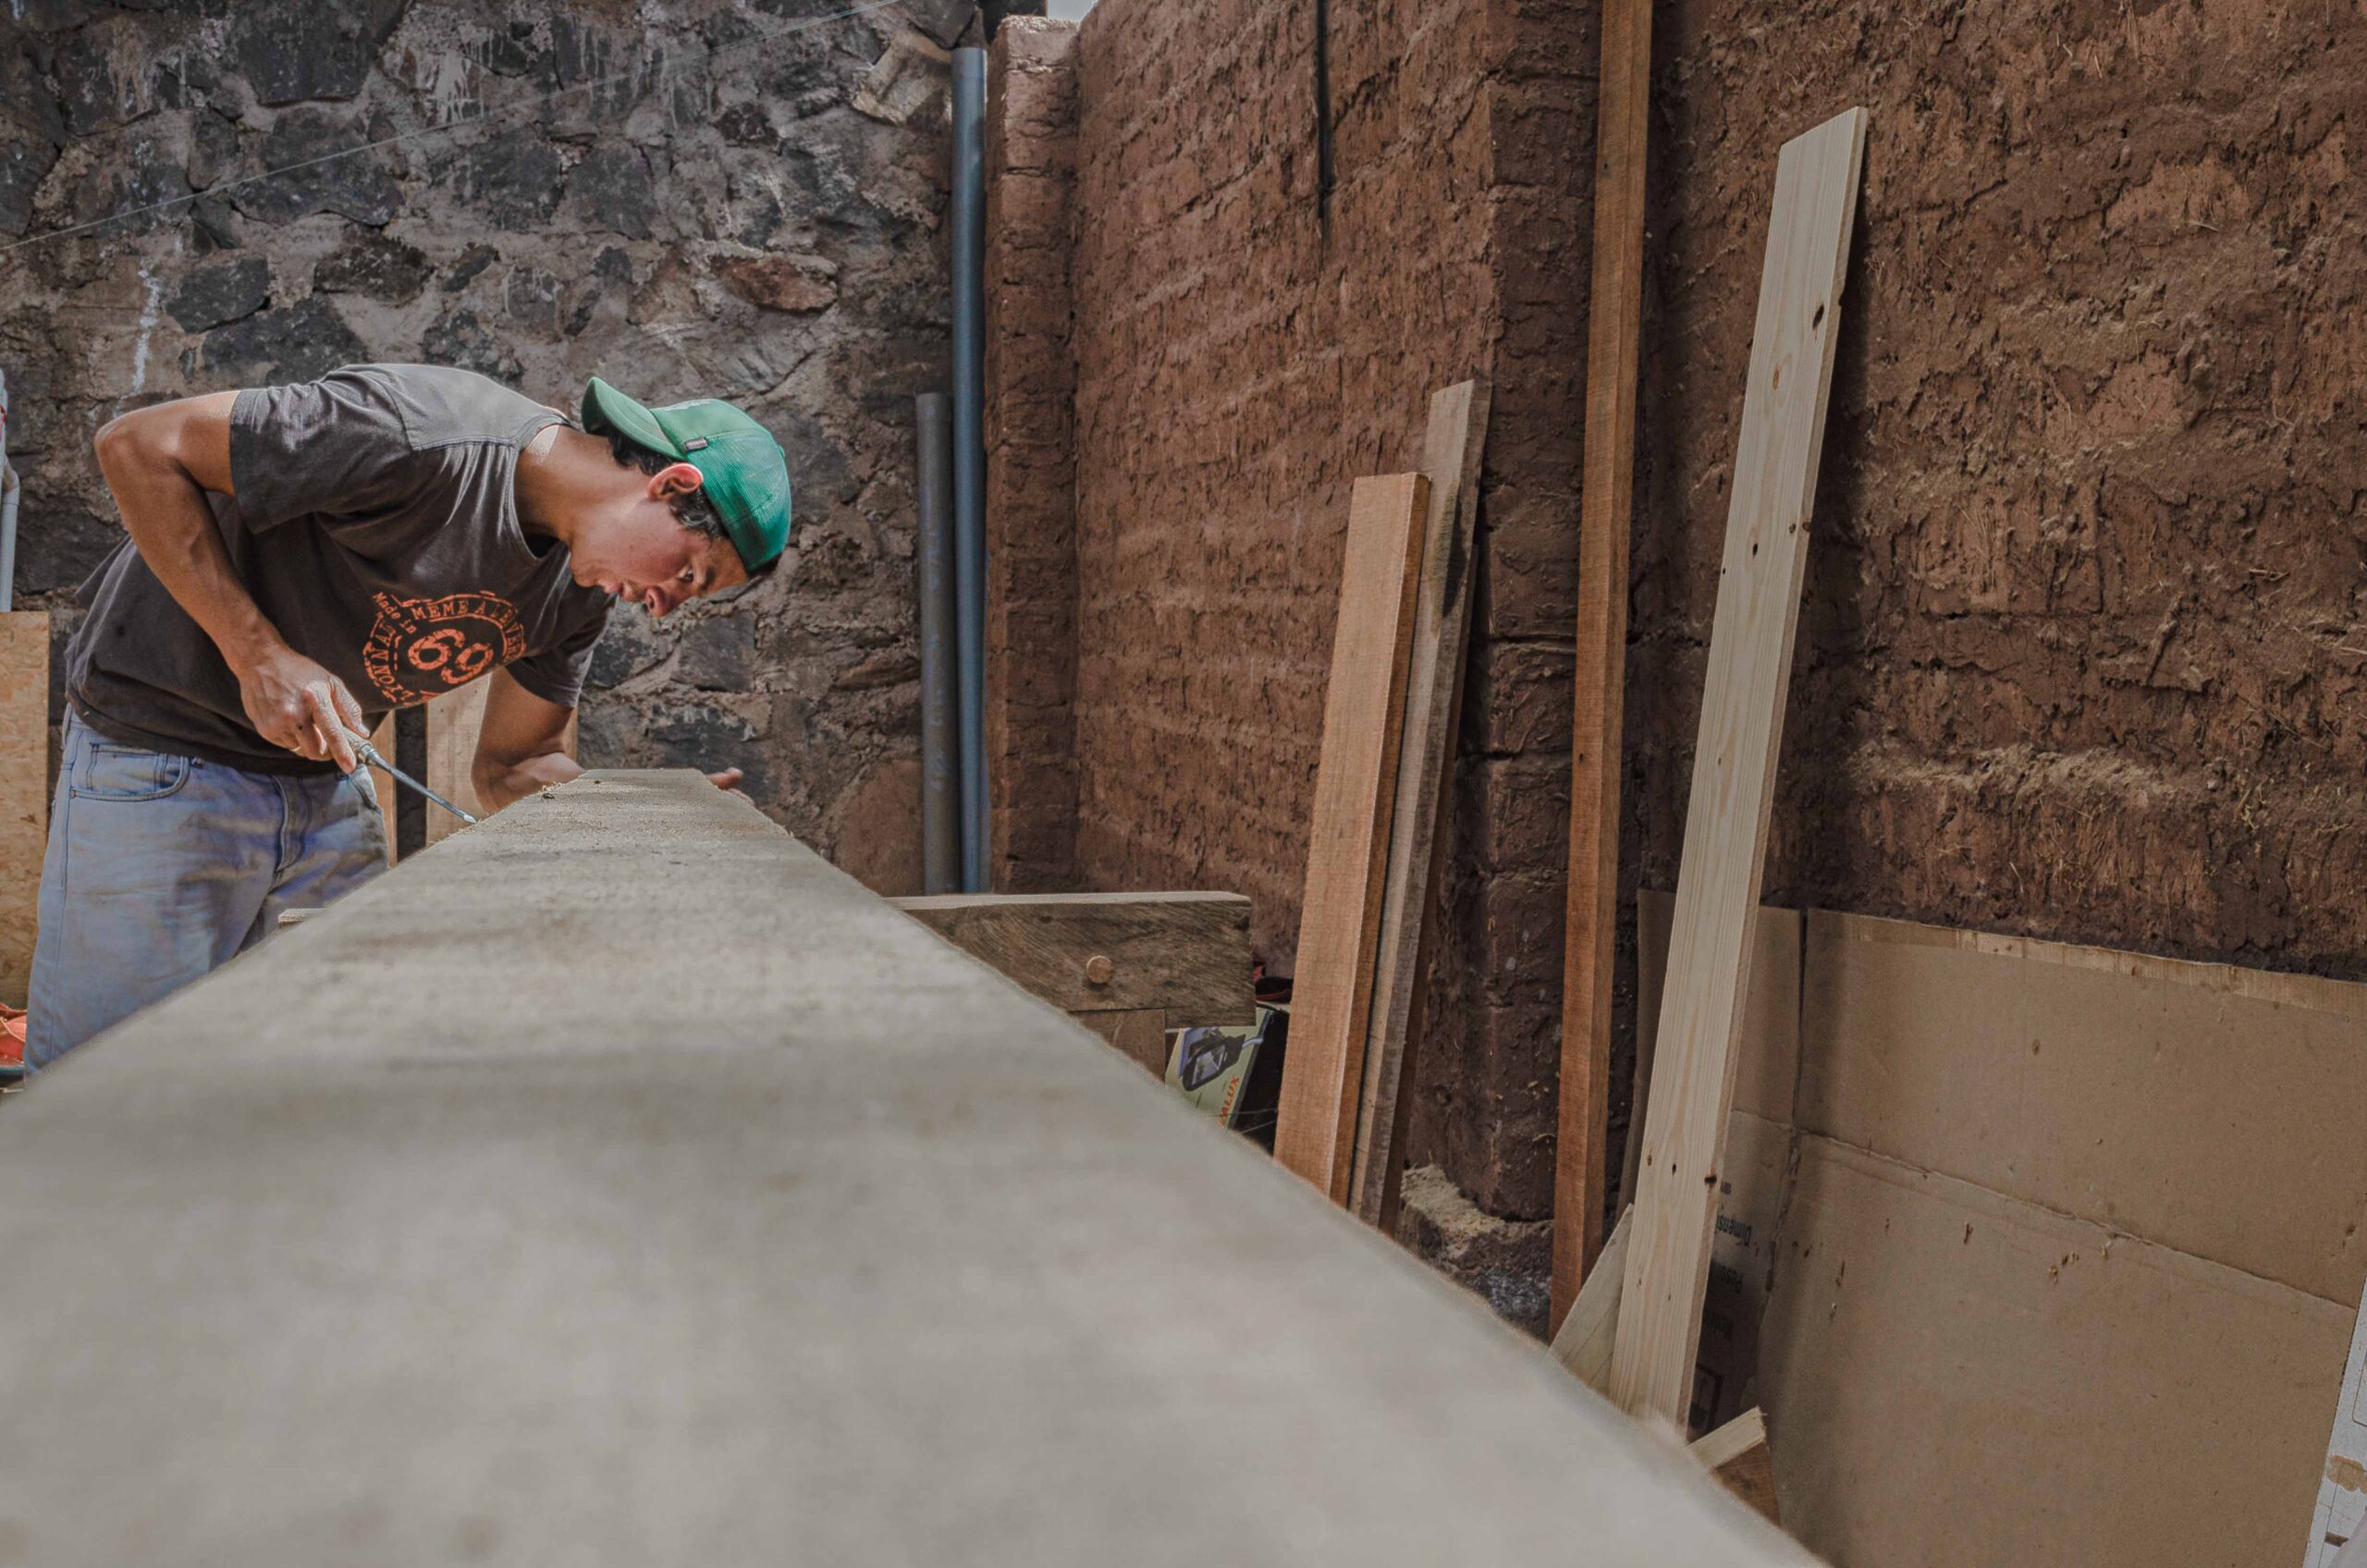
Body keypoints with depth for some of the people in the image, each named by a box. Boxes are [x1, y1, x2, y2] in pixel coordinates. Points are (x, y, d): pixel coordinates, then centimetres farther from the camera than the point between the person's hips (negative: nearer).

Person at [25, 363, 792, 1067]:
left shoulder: (583, 585, -2)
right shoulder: (421, 437, -28)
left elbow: (508, 767, 6)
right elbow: (137, 446, -23)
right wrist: (260, 655, -27)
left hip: (328, 771, 7)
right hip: (163, 761, -7)